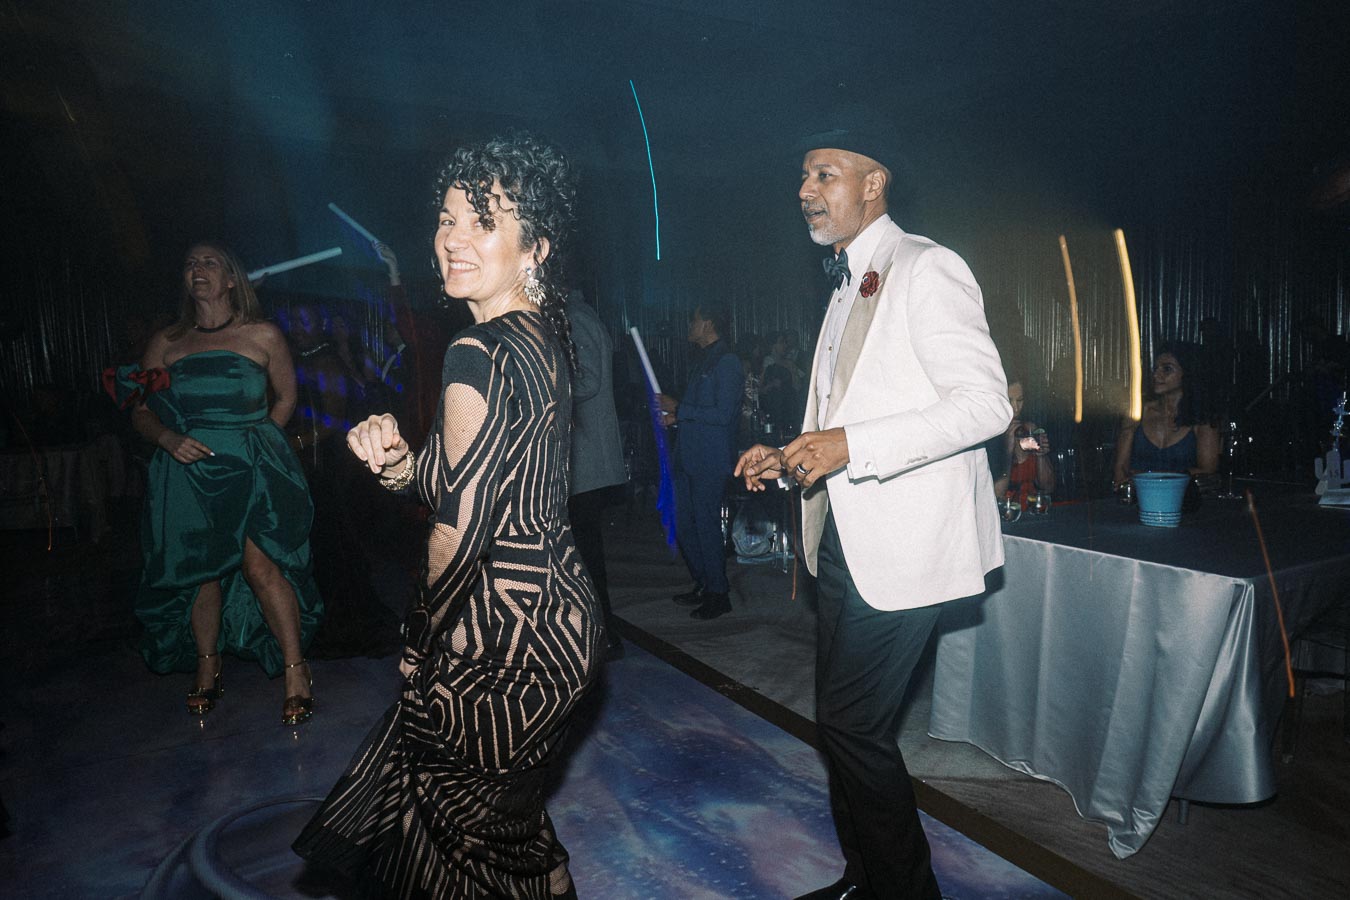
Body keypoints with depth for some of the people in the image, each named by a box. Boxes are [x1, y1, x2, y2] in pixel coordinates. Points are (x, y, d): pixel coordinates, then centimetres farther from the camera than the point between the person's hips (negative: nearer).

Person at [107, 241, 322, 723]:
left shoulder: (262, 335, 5)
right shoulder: (165, 343, 12)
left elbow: (286, 397, 13)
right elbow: (140, 412, 12)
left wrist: (253, 443, 4)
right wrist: (169, 439, -7)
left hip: (254, 469, -3)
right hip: (188, 474, 3)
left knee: (261, 564, -15)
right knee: (201, 570, 5)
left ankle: (296, 670, -4)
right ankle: (207, 666, 25)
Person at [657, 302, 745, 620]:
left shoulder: (727, 363, -12)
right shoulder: (705, 361, 18)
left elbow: (723, 414, -20)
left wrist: (679, 409, -15)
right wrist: (676, 416, 10)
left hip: (711, 461, -9)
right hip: (689, 458, 9)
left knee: (706, 525, -2)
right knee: (684, 525, 13)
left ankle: (718, 594, 11)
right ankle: (703, 585, 26)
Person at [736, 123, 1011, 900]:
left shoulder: (926, 269, -10)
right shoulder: (848, 285, 19)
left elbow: (986, 403, -19)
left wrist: (851, 445, -25)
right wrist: (787, 458, 8)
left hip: (904, 545, -9)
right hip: (844, 543, 9)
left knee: (854, 724, -5)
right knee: (844, 721, 15)